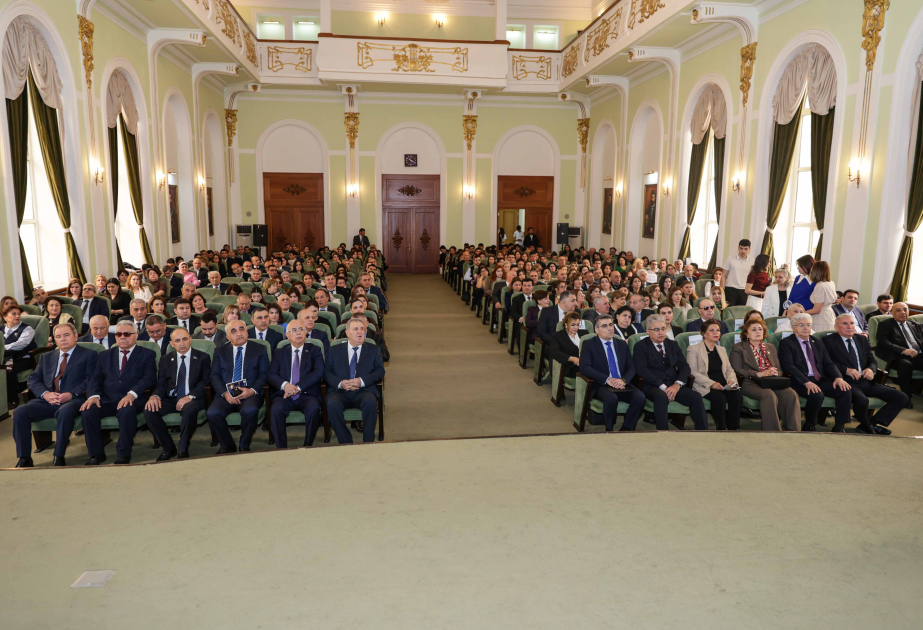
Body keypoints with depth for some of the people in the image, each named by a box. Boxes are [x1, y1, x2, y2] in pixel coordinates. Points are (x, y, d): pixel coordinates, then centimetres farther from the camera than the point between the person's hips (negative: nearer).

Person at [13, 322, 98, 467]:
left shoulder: (88, 355, 11)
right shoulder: (46, 357, 25)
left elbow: (90, 379, -1)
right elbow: (33, 379, 15)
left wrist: (71, 394, -17)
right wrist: (45, 394, -7)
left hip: (72, 400, -5)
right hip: (47, 400, 5)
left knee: (65, 412, -38)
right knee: (20, 412, -22)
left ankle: (58, 457, -26)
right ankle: (24, 458, -14)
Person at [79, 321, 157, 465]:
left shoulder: (147, 355, 10)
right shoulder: (105, 355, 22)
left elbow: (149, 378, -5)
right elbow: (96, 379, 12)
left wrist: (132, 394, -22)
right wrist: (94, 395, -11)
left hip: (132, 400, -4)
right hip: (107, 400, 4)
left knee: (127, 411, -37)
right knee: (87, 411, -26)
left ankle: (123, 454, -21)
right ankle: (96, 453, -9)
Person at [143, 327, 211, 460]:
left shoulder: (203, 357, 5)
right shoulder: (166, 359, 15)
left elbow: (206, 382, -5)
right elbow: (161, 383, 9)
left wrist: (190, 396, -21)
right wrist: (155, 396, -16)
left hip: (192, 400, -4)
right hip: (171, 399, 4)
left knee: (189, 410, -39)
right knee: (149, 411, -25)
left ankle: (183, 450, -17)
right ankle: (168, 448, -7)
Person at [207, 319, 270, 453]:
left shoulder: (259, 350, 12)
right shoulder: (220, 351, 17)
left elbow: (264, 375, 5)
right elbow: (215, 376, 8)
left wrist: (252, 390, -13)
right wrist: (225, 393, -10)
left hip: (249, 394, -2)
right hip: (226, 395, 2)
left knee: (250, 411, -35)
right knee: (212, 413, -28)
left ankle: (244, 446, -10)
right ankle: (228, 446, -4)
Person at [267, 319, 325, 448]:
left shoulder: (315, 351, 12)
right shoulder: (280, 353, 18)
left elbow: (318, 373, -3)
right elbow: (271, 374, 6)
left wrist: (298, 387, -14)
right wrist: (284, 385, -16)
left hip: (307, 395, -1)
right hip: (285, 395, 1)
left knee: (313, 409, -34)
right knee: (276, 409, -31)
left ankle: (308, 446, -18)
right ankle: (281, 449, -20)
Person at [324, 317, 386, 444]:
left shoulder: (373, 350, 16)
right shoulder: (335, 350, 17)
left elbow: (380, 371, 5)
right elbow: (326, 371, 7)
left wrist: (362, 381, -12)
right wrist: (340, 383, -14)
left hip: (364, 391, 0)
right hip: (340, 391, 1)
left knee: (370, 402, -35)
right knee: (332, 404, -33)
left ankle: (368, 443, -22)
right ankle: (346, 443, -22)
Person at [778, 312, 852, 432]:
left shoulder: (817, 343, 22)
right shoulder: (786, 343, 1)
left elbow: (828, 363, 15)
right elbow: (788, 366, -12)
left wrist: (838, 377, -7)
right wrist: (806, 382, -25)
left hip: (822, 381, 6)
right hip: (801, 382, -6)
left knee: (845, 391, -19)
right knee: (817, 395, -34)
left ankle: (839, 427, -7)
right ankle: (809, 426, -9)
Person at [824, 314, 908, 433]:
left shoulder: (862, 339, 22)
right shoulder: (829, 341, 3)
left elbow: (872, 360, 19)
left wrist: (871, 369, -4)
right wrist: (846, 370, -20)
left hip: (866, 382, 7)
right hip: (848, 383, -7)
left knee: (902, 398, -7)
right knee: (862, 400, -37)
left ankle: (875, 424, -2)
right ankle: (867, 428, -7)